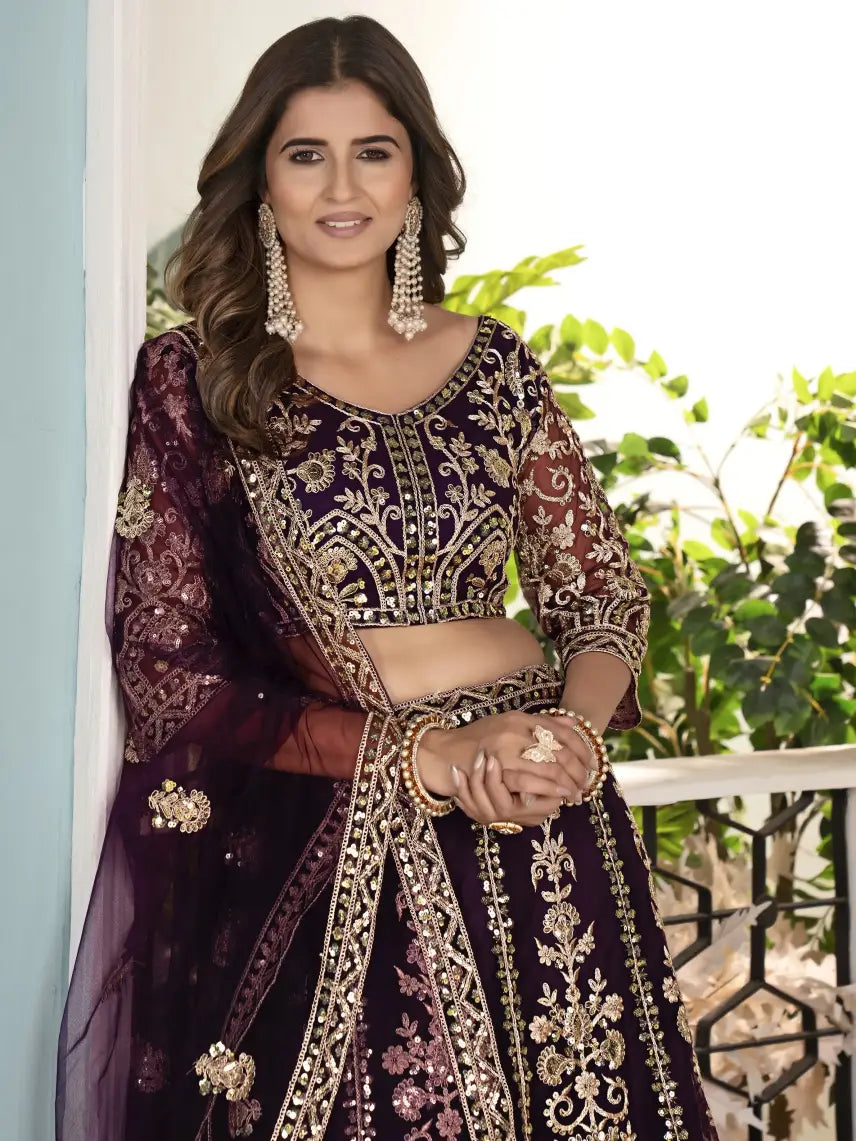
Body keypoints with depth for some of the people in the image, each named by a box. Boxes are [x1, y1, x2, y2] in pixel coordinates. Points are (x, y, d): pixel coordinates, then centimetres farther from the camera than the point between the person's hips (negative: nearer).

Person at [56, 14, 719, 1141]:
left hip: (543, 827, 3)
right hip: (310, 846, -3)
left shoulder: (496, 366, 9)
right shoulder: (189, 382, -1)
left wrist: (576, 731, -11)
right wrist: (426, 757, -14)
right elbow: (168, 677, -5)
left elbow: (603, 594, 12)